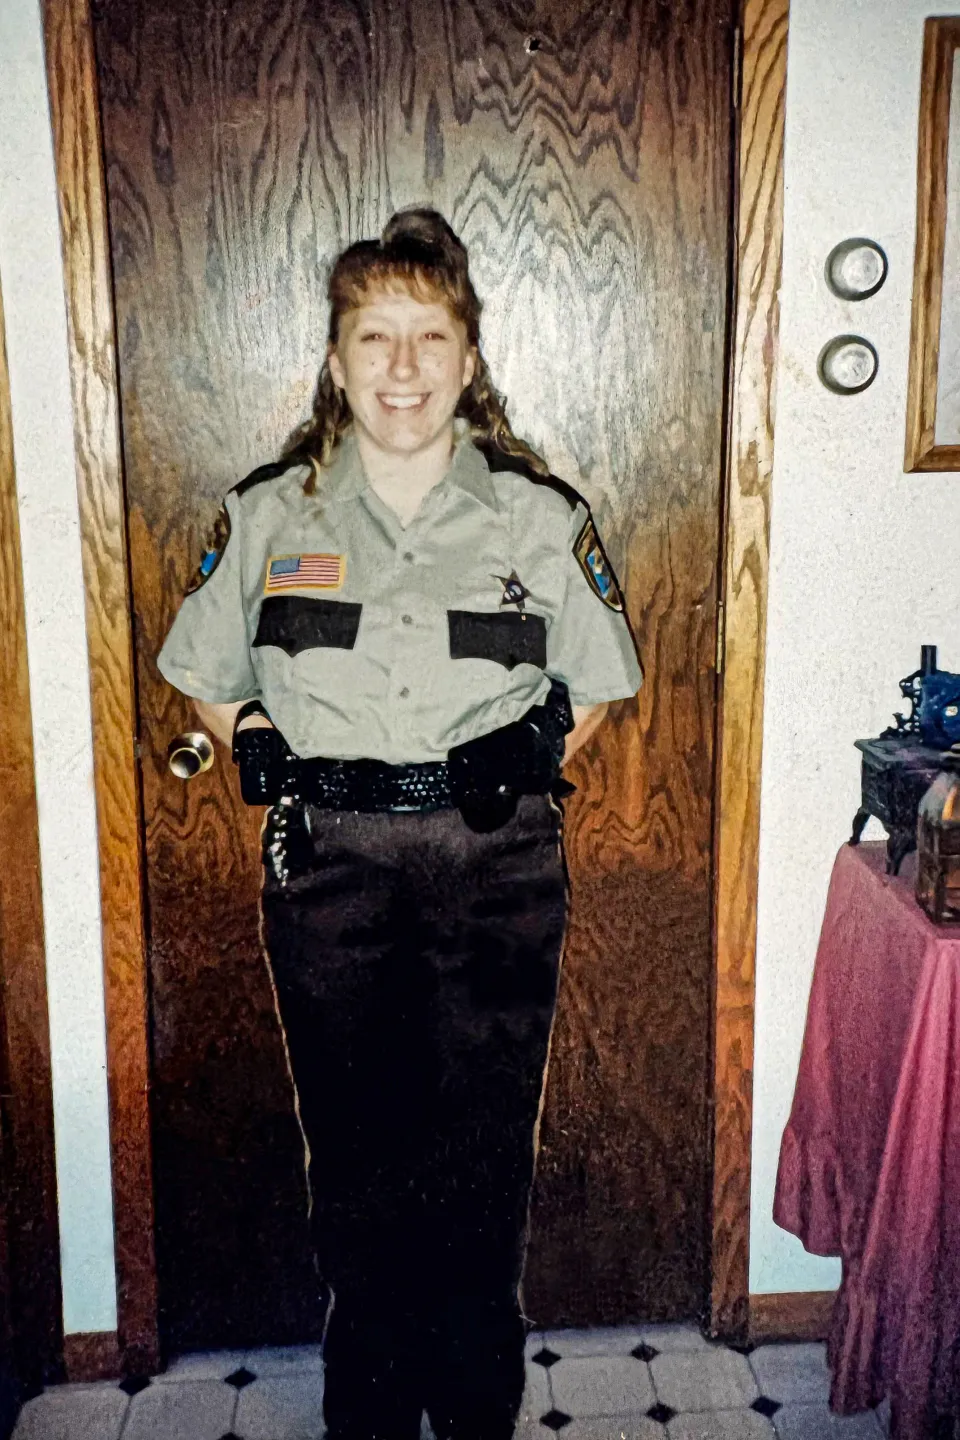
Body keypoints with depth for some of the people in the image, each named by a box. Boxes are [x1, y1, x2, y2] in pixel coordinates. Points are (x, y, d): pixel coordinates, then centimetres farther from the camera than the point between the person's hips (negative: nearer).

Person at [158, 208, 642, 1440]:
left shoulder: (540, 519, 2)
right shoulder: (268, 516, 4)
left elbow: (593, 687, 12)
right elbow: (204, 677, 14)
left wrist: (521, 773, -2)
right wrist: (269, 764, 0)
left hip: (496, 864, 0)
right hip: (328, 864, 1)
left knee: (482, 1153, 8)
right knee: (354, 1151, 11)